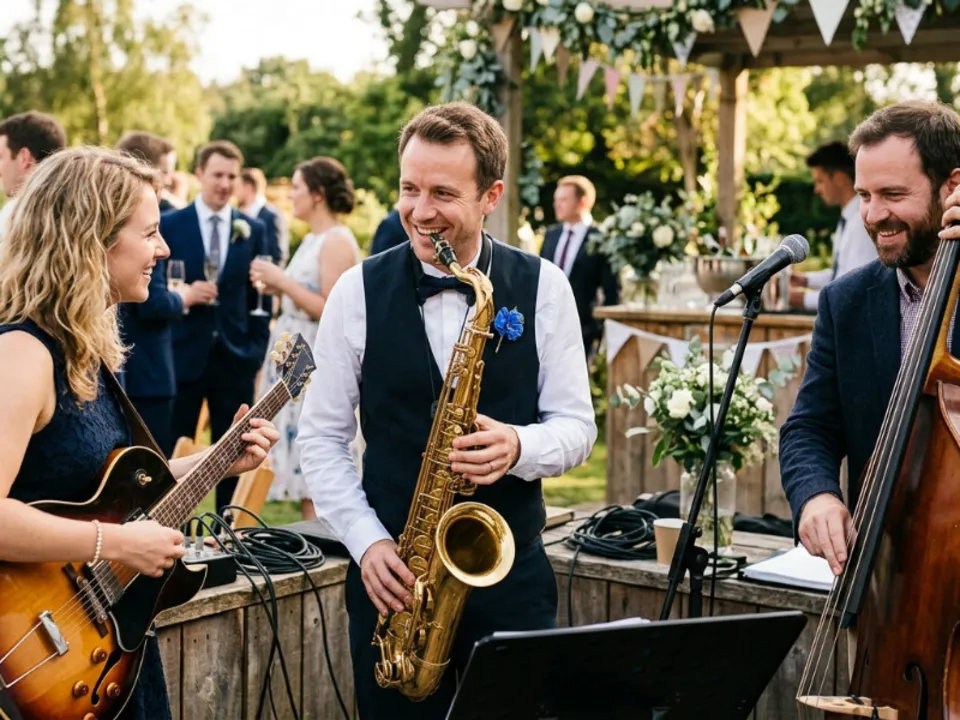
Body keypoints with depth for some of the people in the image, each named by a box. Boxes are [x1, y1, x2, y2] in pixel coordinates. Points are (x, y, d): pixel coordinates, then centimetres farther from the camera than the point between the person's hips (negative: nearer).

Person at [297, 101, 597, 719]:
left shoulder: (544, 288, -2)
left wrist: (519, 448, -19)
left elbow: (577, 425, 2)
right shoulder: (358, 291, -2)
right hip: (393, 579, 0)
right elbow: (321, 437, 3)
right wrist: (367, 540, -9)